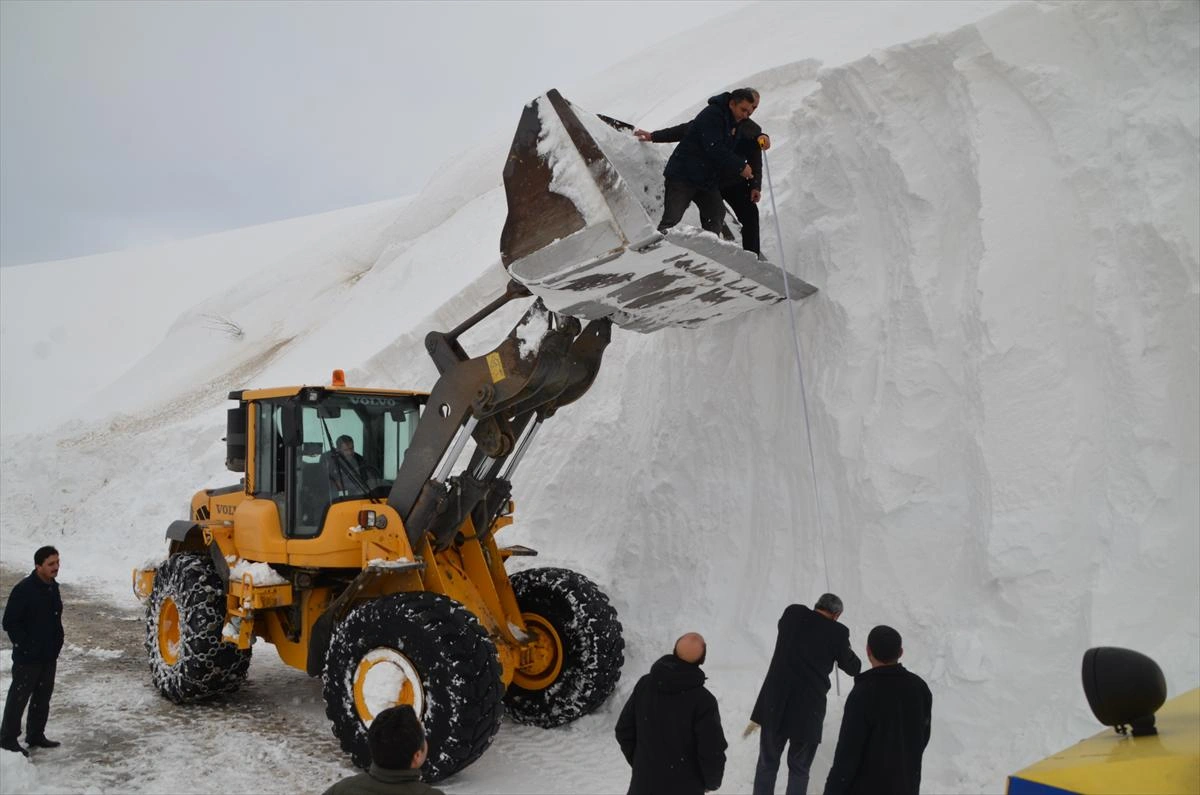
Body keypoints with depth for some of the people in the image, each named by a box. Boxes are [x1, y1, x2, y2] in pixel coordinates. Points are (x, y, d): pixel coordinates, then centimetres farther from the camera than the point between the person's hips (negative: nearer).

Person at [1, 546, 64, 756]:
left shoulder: (53, 587, 7)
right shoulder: (24, 589, -18)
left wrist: (57, 642, 9)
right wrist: (26, 646, -17)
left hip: (49, 656, 8)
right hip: (28, 658, -8)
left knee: (43, 697, 15)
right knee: (18, 698, 2)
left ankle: (36, 735, 27)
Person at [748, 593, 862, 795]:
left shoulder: (792, 614, 1)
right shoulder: (837, 632, -7)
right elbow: (853, 668, 8)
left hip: (774, 705, 2)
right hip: (808, 711, -2)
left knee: (767, 765, 18)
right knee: (799, 770, 15)